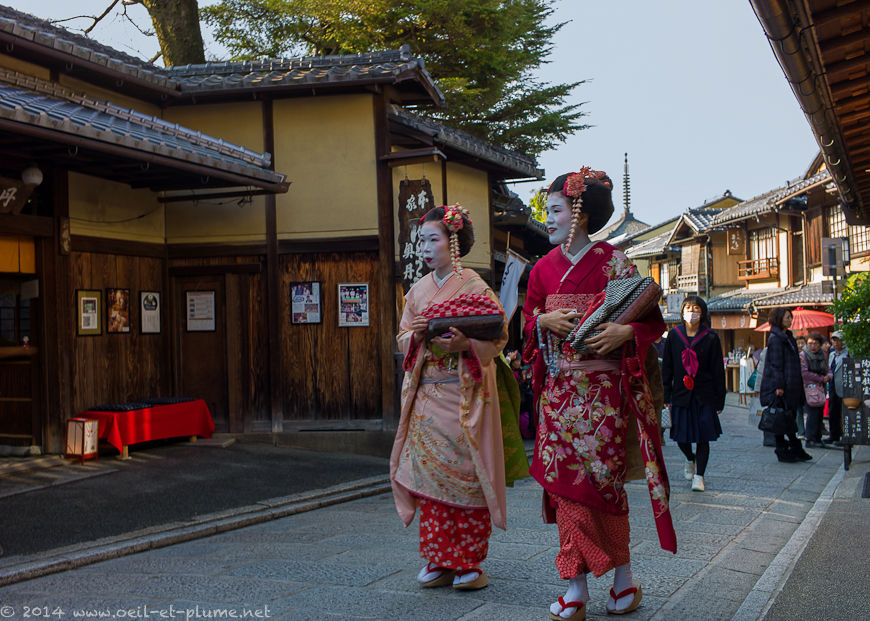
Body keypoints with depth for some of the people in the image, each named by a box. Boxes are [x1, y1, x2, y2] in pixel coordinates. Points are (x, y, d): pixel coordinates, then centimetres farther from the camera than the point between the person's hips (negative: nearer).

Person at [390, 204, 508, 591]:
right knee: (429, 472, 3)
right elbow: (402, 338, 16)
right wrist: (417, 336, -7)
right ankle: (440, 560, 11)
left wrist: (465, 344, -23)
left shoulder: (474, 287, -3)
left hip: (464, 395, -5)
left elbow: (497, 336, -6)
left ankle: (469, 563, 5)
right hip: (427, 394, 5)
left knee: (465, 471, -4)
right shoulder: (418, 291, 13)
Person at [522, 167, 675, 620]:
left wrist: (625, 331, -21)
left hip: (602, 387, -4)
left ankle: (622, 578, 11)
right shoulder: (544, 268, 12)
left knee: (601, 478, -4)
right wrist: (545, 320, -4)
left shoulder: (612, 262, -1)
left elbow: (652, 318, -1)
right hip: (558, 387, 4)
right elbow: (527, 322, 17)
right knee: (566, 479, -1)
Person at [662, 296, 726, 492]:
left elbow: (718, 371, 1)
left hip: (704, 395, -2)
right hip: (681, 393, 2)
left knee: (703, 436, -2)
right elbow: (667, 367, 7)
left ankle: (699, 476, 8)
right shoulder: (674, 336, 3)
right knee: (681, 436, 6)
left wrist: (719, 400, -1)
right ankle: (691, 459, 36)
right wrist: (666, 396, 3)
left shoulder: (711, 338, -1)